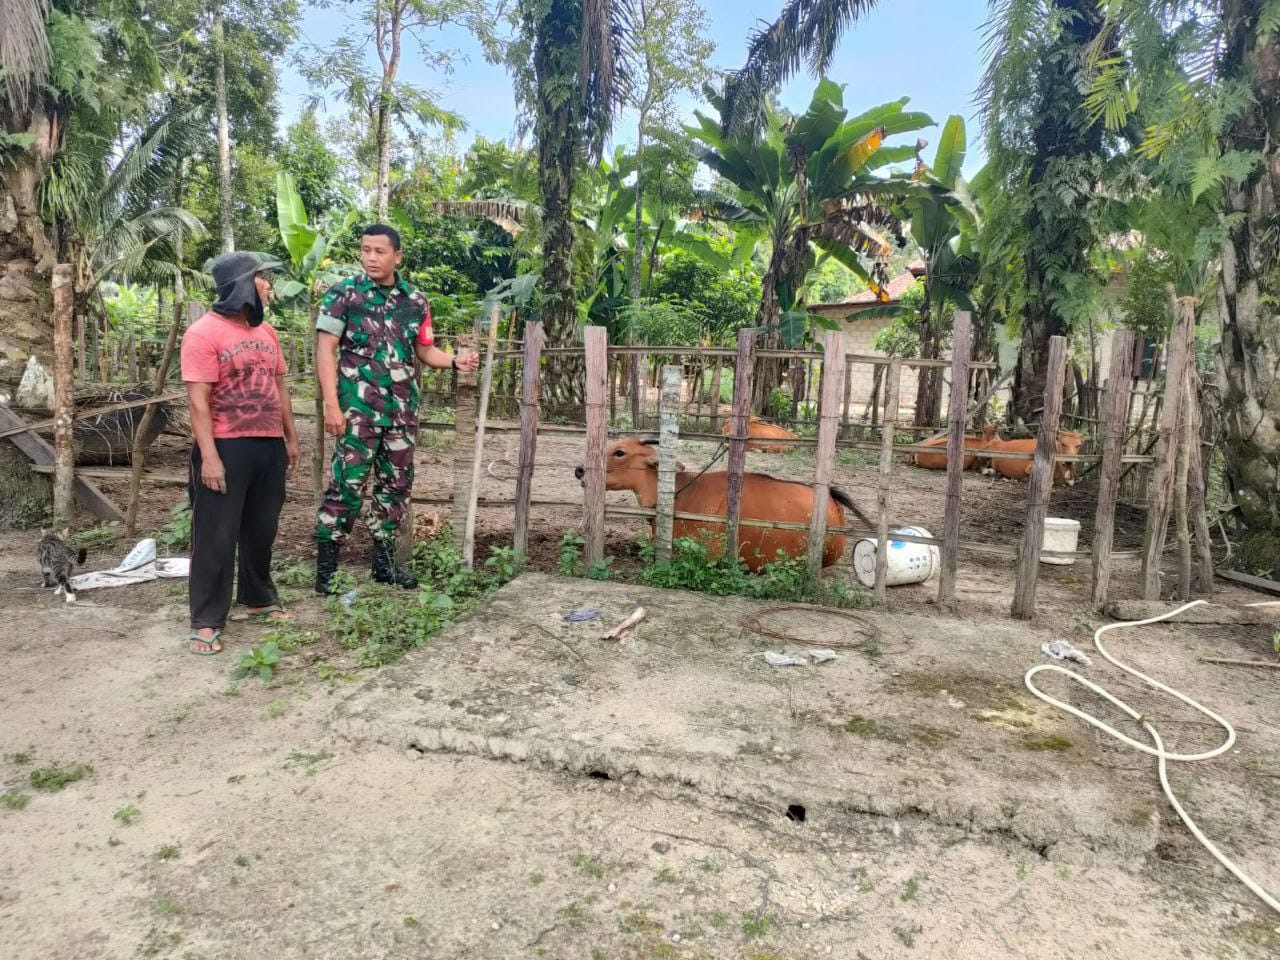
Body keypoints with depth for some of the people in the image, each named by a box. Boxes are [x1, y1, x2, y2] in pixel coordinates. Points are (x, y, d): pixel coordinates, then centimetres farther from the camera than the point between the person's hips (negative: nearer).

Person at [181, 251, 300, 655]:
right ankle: (205, 621, 8)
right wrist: (209, 456, -20)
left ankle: (260, 599, 32)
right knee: (216, 536, 0)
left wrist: (291, 437, 16)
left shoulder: (266, 331, 12)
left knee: (262, 530, 16)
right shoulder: (204, 332, -11)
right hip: (226, 447, -7)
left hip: (269, 445, 7)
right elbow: (198, 400, -15)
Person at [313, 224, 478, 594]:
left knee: (397, 484, 11)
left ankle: (384, 559, 25)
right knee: (347, 485, -5)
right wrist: (331, 405, -14)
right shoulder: (343, 294, -3)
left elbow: (425, 350, 15)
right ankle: (325, 566, 6)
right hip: (358, 408, -5)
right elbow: (326, 349, -6)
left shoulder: (415, 300, 8)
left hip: (403, 409, 5)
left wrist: (455, 361, -7)